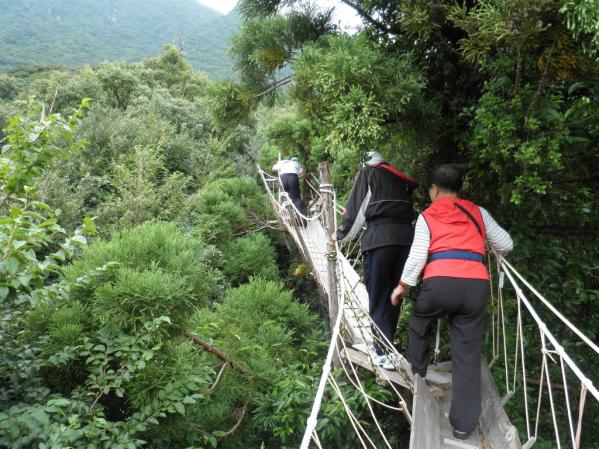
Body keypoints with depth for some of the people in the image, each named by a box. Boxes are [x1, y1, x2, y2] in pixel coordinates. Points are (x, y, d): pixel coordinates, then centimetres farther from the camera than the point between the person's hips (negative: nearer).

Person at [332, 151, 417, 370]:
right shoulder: (402, 179, 23)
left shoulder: (368, 173, 10)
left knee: (378, 298, 1)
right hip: (405, 238, 5)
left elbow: (356, 208, 6)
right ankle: (385, 345, 23)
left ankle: (384, 352, -2)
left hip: (379, 238, -5)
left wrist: (341, 234, 17)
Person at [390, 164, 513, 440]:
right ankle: (463, 423, 11)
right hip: (476, 285, 2)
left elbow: (417, 256, 3)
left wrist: (403, 285, 14)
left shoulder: (427, 216, 12)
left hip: (440, 282, -2)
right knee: (468, 353, 7)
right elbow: (506, 245, 23)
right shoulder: (478, 212, 20)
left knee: (419, 325, 29)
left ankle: (418, 374, 43)